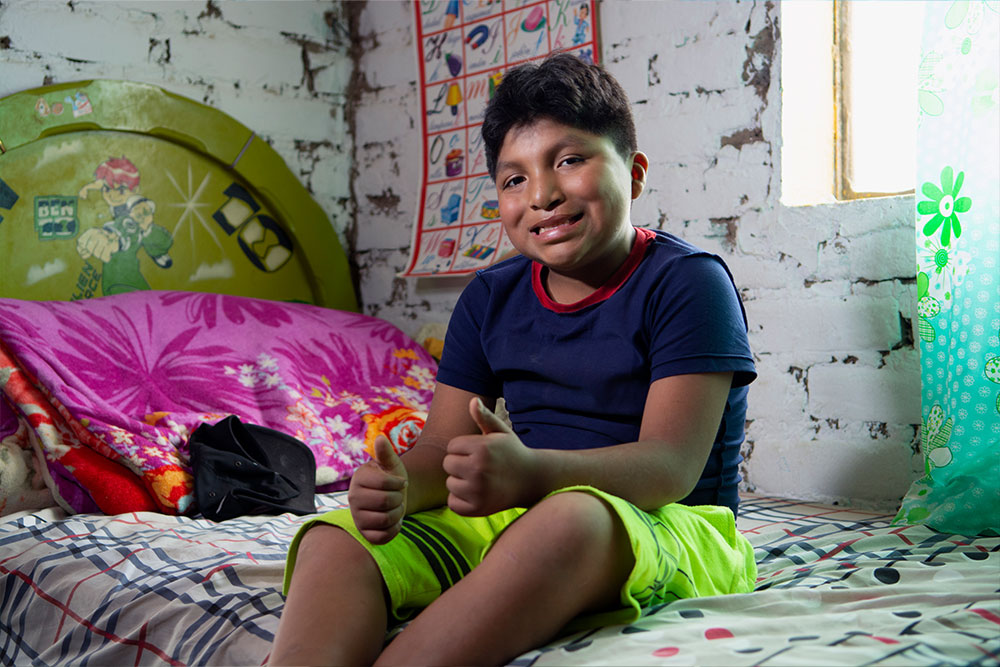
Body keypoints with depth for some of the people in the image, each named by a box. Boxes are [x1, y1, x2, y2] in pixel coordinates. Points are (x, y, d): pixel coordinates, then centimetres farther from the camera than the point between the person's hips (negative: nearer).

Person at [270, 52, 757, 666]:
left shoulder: (686, 281, -6)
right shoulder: (489, 298, 12)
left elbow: (672, 465, -17)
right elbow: (443, 447, 6)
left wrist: (534, 472, -36)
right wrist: (399, 485, -20)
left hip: (670, 528, -5)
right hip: (510, 522, 5)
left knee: (569, 517, -39)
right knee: (337, 540, -17)